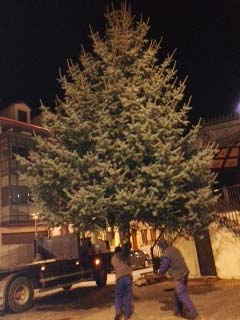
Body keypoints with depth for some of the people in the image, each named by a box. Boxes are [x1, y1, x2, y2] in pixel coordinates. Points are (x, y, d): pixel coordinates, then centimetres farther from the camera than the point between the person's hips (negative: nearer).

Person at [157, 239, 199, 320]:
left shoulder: (166, 255, -19)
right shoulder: (174, 249, 7)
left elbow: (163, 269, -11)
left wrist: (158, 271, 12)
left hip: (179, 276, -9)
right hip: (184, 273, 9)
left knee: (182, 296, 1)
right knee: (177, 294, 20)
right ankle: (178, 311, 30)